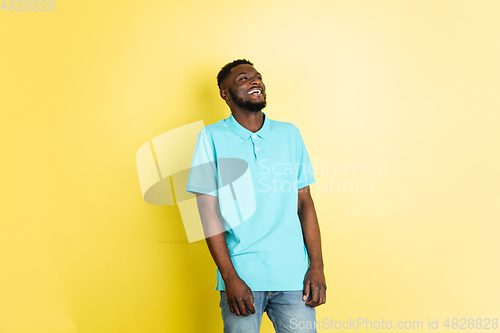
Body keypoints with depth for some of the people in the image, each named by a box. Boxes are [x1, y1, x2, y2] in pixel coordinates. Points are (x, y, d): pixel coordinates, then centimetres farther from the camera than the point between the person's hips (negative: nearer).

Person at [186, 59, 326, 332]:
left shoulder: (290, 134, 7)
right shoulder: (212, 137, -2)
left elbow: (304, 202, 7)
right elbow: (209, 211, -4)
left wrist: (317, 266, 0)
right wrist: (230, 277, -10)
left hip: (293, 275, 2)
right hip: (241, 276, -2)